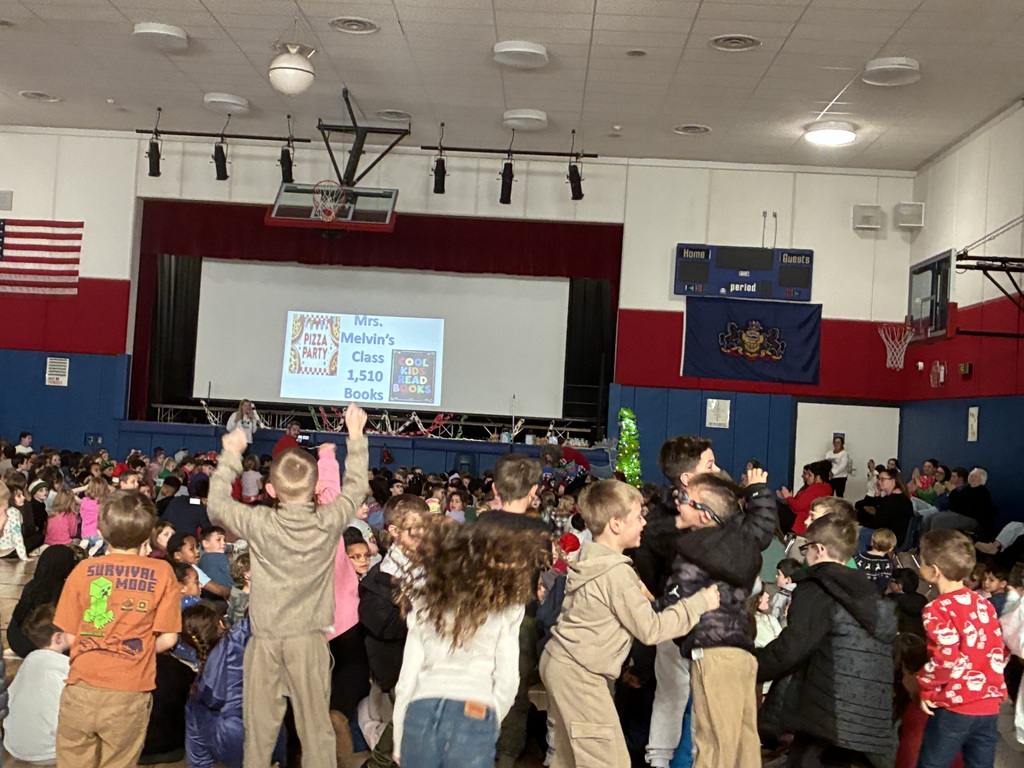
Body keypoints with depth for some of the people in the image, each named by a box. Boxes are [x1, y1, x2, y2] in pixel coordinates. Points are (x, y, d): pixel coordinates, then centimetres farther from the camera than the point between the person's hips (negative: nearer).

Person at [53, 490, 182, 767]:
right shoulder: (162, 573, -5)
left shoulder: (84, 569, -2)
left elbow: (71, 636, 2)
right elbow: (168, 639, -4)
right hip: (130, 695, 0)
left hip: (82, 689, 1)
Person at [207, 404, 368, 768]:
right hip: (309, 638, 0)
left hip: (265, 639, 0)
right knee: (315, 723, 6)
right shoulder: (329, 522, -7)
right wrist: (356, 436, 20)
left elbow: (217, 504, 6)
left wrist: (231, 455, 14)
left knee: (260, 724, 9)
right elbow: (355, 488, 10)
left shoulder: (260, 525, -10)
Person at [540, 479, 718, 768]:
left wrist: (638, 593, 7)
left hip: (560, 661, 10)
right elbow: (650, 630, -15)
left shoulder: (589, 558, 8)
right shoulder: (617, 574, -19)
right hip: (580, 674, -10)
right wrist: (699, 603, -10)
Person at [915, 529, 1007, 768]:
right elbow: (999, 652, 11)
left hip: (955, 707, -6)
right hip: (990, 705, 6)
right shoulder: (984, 604, 7)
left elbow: (946, 660, -22)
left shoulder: (938, 610, -14)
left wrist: (926, 686, -8)